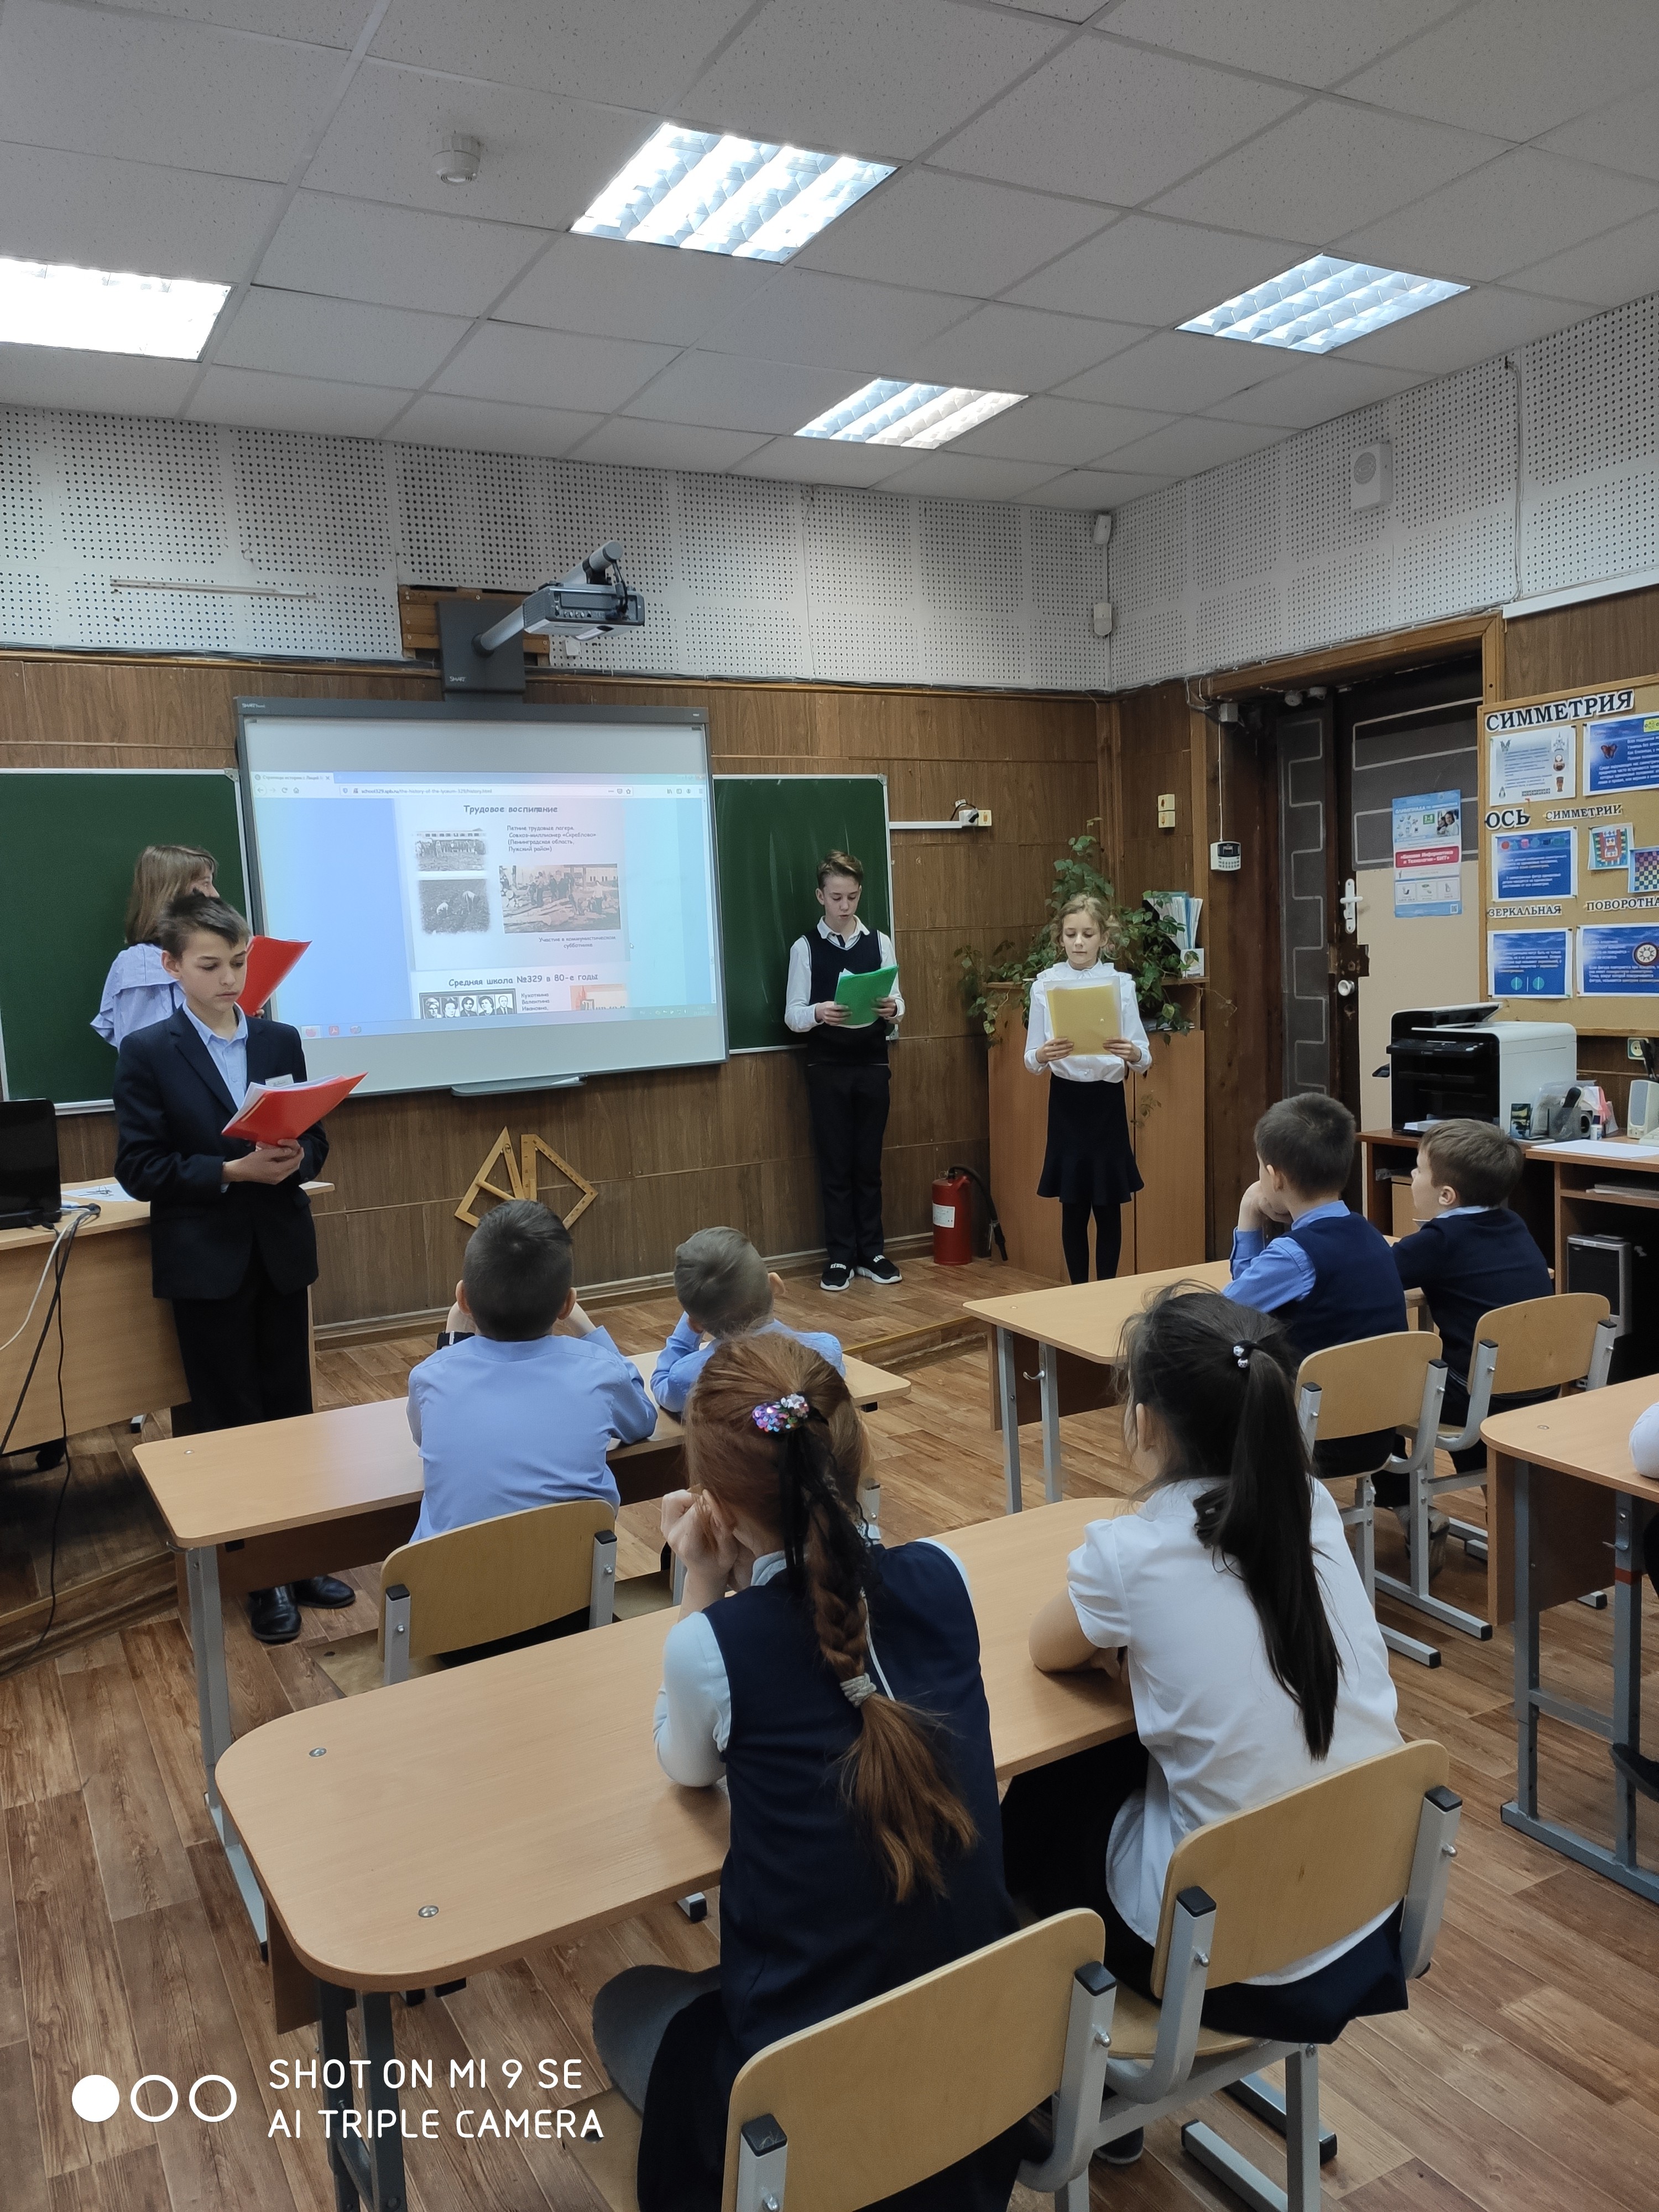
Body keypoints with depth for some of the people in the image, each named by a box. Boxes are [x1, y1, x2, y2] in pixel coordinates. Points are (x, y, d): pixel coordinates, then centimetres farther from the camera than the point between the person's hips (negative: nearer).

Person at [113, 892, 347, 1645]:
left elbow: (316, 1138, 9)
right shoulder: (147, 1053, -6)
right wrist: (232, 1170, -20)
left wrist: (295, 1158, -14)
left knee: (291, 1410, 12)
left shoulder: (281, 1041, 4)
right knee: (230, 1422, 7)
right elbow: (139, 1169, -10)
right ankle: (258, 1577, 19)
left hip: (281, 1251, 3)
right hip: (205, 1263, -3)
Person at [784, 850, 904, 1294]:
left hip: (872, 1066, 2)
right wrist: (819, 1013, -24)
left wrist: (892, 1010, -20)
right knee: (835, 1165, 5)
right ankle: (839, 1258, 13)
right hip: (827, 1069, -1)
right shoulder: (805, 948, 0)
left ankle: (871, 1253, 19)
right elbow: (792, 1015, -3)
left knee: (869, 1164, 9)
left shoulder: (880, 943, 5)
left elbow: (897, 1007, 3)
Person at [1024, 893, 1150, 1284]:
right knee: (1073, 1204, 6)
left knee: (1109, 1204, 5)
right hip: (1067, 1101, 0)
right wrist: (1043, 1055, -25)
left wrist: (1132, 1053, -27)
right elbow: (1031, 1060, -2)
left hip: (1107, 1101, 0)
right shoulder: (1045, 984, -1)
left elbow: (1144, 1055, -4)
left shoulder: (1121, 983, -1)